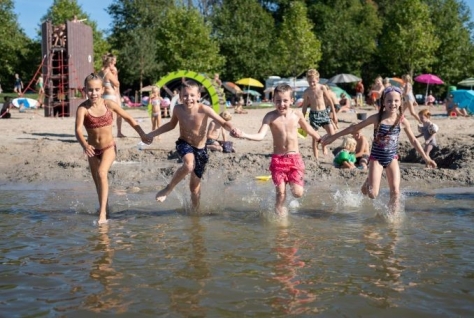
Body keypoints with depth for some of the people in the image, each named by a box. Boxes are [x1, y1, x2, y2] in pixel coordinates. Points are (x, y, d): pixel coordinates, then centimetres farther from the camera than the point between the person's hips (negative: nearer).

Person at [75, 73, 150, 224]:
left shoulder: (109, 104, -11)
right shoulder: (83, 108, -15)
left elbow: (128, 118, 2)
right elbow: (78, 130, -27)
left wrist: (142, 134, 3)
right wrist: (85, 145, -46)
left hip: (109, 147, -2)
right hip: (93, 150, 2)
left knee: (101, 173, -26)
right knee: (97, 183, 14)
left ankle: (102, 213, -27)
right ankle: (104, 207, 39)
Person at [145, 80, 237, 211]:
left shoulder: (204, 109, -22)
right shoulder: (178, 109, -13)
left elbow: (223, 123, -22)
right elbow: (171, 124, 8)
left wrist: (233, 129, -43)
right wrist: (152, 134, 7)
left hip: (200, 149, 0)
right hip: (184, 144, 0)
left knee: (195, 186, 11)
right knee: (189, 165, -36)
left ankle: (196, 209, 36)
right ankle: (168, 188, -12)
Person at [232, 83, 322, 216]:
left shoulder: (297, 114, -2)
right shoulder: (271, 116, -9)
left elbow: (307, 128, 18)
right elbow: (260, 135, -20)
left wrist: (321, 139, 31)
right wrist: (243, 135, -38)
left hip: (295, 157, 1)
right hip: (278, 159, -1)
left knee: (297, 193, -6)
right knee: (281, 193, -3)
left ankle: (292, 184, 28)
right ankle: (279, 214, 19)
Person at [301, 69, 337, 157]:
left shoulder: (322, 88, -4)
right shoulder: (307, 92, -2)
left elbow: (330, 101, 3)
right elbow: (304, 106, 7)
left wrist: (334, 114, 3)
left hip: (324, 112, 0)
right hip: (314, 114, 0)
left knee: (332, 134, -11)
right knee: (315, 138, 1)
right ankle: (316, 158, 8)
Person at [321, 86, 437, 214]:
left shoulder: (402, 121, -5)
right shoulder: (377, 118, -12)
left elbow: (413, 140, 8)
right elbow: (354, 128, -5)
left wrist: (426, 157, 11)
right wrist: (333, 136, -5)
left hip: (392, 158, 2)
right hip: (376, 158, -2)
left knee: (395, 191, -7)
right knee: (372, 194, -9)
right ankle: (368, 182, 26)